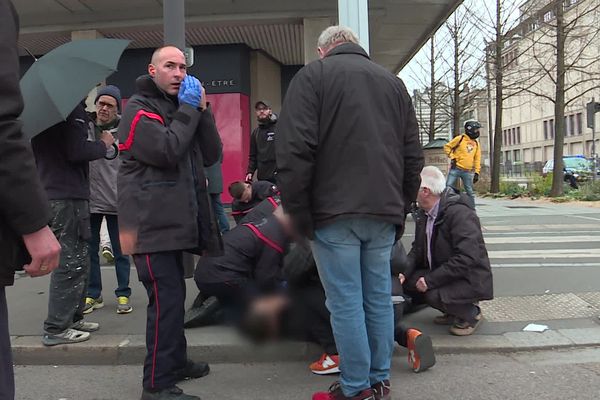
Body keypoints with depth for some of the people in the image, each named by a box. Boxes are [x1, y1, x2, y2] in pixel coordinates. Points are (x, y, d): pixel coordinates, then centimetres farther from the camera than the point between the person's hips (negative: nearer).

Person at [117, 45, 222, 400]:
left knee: (174, 295, 18)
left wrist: (203, 110, -2)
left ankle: (175, 361, 34)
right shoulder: (139, 109, -5)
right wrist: (188, 110, -12)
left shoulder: (180, 107, 19)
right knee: (167, 298, -12)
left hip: (173, 219, 9)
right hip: (152, 222, -9)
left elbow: (212, 155, 8)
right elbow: (167, 151, -22)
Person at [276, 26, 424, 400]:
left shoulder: (313, 75, 3)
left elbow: (295, 149, -10)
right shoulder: (393, 81, 18)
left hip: (335, 211, -5)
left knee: (346, 302, 1)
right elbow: (413, 155, 16)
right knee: (379, 299, 12)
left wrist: (298, 212, -4)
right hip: (384, 213, 5)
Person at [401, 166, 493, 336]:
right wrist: (404, 272, -9)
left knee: (434, 295, -32)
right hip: (440, 273, 9)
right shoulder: (423, 214, 5)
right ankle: (453, 311, 12)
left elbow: (467, 259, -31)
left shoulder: (460, 214, -24)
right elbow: (417, 249, 10)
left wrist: (431, 280, -29)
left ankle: (471, 313, 1)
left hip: (470, 279, -9)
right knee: (408, 282, -9)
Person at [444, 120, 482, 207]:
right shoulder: (460, 138, 0)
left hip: (468, 172, 4)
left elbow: (477, 159, 14)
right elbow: (447, 147, 2)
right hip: (456, 169, -4)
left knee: (470, 192, 6)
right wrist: (452, 157, -7)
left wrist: (477, 172, 7)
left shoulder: (476, 144, 13)